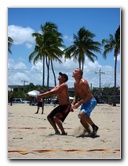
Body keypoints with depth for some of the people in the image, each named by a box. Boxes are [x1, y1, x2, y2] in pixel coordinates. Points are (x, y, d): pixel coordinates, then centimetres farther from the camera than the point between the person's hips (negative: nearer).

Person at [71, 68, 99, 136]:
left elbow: (88, 96, -25)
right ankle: (90, 133, 25)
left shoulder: (83, 82, -21)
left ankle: (94, 126, -13)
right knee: (82, 120, 9)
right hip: (85, 102, 9)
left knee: (82, 114, -29)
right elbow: (76, 95, 15)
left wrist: (79, 103, -25)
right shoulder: (75, 83, 7)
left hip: (91, 101, -9)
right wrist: (73, 104, -1)